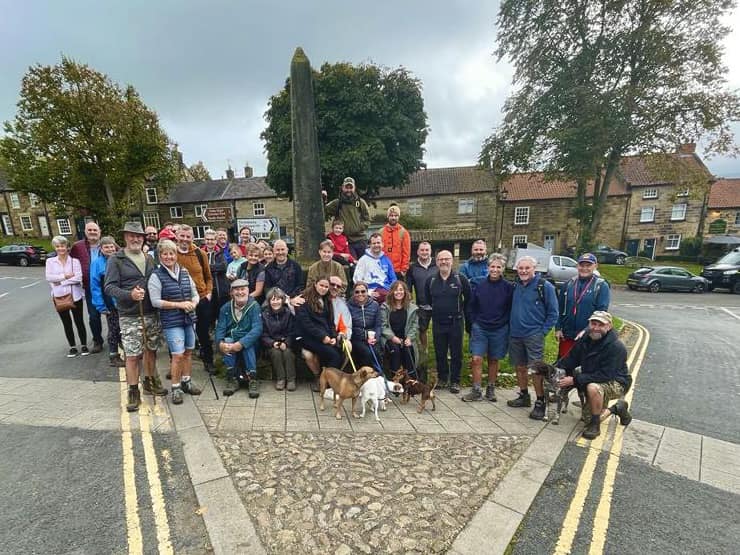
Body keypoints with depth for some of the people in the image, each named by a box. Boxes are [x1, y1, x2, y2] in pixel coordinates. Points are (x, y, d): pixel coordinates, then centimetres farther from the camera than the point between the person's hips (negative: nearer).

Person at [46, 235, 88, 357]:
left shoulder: (75, 261, -2)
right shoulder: (50, 261, 3)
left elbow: (78, 278, -13)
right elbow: (49, 277, -9)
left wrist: (60, 282, -14)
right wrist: (66, 276, -16)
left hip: (75, 296, -2)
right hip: (59, 297, 2)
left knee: (79, 322, 6)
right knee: (66, 323, 11)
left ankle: (84, 345, 19)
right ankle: (72, 347, 22)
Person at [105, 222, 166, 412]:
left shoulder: (149, 259, 11)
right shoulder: (116, 260, -5)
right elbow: (109, 287, -11)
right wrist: (130, 295, -28)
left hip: (152, 314, 5)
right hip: (130, 316, -5)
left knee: (151, 350, 15)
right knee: (132, 355, -1)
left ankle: (149, 382, 33)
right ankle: (133, 392, 13)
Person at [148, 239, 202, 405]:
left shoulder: (184, 273, 8)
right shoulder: (156, 276, -6)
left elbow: (195, 294, 13)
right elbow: (155, 301, -12)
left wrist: (193, 303, -9)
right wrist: (179, 305, -18)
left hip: (189, 319, 5)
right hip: (172, 322, -5)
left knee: (188, 352, 13)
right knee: (178, 355, -6)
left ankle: (186, 382, 30)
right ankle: (175, 388, 11)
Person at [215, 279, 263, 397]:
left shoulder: (254, 306, -9)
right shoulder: (226, 308, 4)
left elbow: (257, 329, -20)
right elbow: (220, 328, -4)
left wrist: (241, 344, -32)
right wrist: (220, 343, -25)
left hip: (249, 343, -3)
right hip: (231, 340, 3)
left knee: (247, 344, -34)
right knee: (227, 341, -29)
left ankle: (253, 379, -25)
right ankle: (232, 378, -22)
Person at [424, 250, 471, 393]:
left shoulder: (460, 278, -4)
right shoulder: (431, 280, 4)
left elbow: (468, 299, 2)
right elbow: (427, 301, 14)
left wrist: (465, 316, 3)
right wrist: (433, 312, 11)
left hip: (456, 322, -2)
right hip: (438, 323, 3)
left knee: (456, 353, 5)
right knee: (440, 353, 11)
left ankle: (455, 381, 19)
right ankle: (442, 378, 29)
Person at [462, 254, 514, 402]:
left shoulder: (509, 287, -6)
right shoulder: (480, 286, 0)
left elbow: (511, 309, 0)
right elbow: (472, 307, 8)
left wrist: (507, 325, -3)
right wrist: (473, 323, 2)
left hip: (499, 330, -1)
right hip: (480, 328, 1)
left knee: (493, 360, 12)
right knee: (476, 359, -4)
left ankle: (491, 389, 28)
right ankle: (476, 391, 8)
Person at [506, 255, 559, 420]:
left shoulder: (545, 286, -8)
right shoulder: (516, 286, 8)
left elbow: (553, 312, -5)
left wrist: (543, 331, -9)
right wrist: (511, 326, 11)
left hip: (534, 335, -5)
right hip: (515, 334, 6)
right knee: (519, 367, 14)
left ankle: (540, 402, 10)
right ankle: (524, 396, 29)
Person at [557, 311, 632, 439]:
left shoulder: (616, 347, -26)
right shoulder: (585, 340, -5)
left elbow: (605, 375, -31)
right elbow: (570, 360, -1)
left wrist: (575, 380, -33)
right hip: (592, 381, 7)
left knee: (593, 387, -39)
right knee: (587, 417, 9)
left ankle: (595, 425, -15)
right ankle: (617, 408, 35)